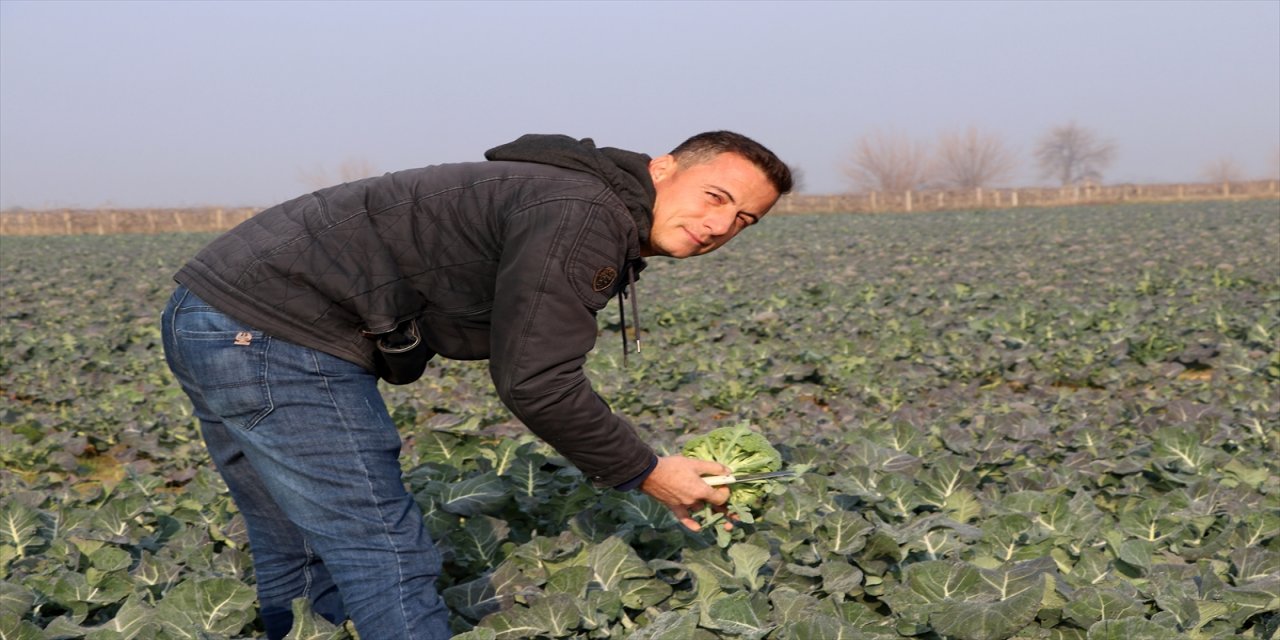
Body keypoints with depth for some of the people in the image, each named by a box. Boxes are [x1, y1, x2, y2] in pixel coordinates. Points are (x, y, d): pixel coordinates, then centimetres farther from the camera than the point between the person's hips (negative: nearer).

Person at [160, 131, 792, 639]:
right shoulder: (580, 214, -15)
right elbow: (534, 384, -17)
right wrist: (645, 474, -4)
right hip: (275, 336, -11)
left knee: (297, 559, 21)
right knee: (386, 563, -7)